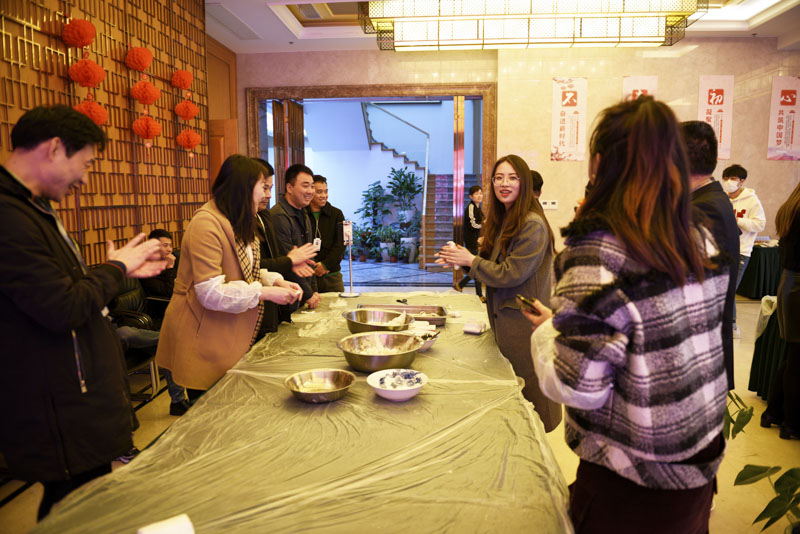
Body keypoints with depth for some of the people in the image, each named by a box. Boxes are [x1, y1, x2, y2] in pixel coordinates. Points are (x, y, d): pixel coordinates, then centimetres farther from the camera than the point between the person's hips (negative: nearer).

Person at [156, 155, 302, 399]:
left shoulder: (237, 223, 13)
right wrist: (265, 292, -22)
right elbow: (211, 293, -26)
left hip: (229, 338, 9)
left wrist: (276, 281, 1)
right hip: (204, 340, -9)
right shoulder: (206, 225, -21)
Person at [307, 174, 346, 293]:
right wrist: (312, 266, -11)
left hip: (332, 275, 2)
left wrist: (326, 264, -9)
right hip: (307, 275, -1)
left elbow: (340, 244, 2)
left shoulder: (336, 214, 9)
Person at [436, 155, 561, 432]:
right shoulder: (501, 220, 10)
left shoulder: (533, 225, -18)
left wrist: (471, 260, -13)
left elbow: (511, 273, -21)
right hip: (503, 314, 9)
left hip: (523, 319, -9)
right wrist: (462, 259, 0)